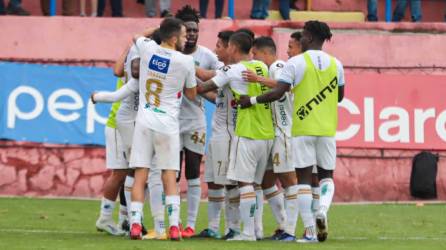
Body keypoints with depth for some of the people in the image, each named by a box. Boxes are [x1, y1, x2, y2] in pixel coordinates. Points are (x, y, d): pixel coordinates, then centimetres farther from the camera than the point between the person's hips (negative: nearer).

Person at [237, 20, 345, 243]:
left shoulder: (296, 63, -8)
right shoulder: (335, 64, 5)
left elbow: (278, 93, -14)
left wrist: (252, 101, -3)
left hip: (303, 128, -3)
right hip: (327, 129, 3)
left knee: (304, 177, 3)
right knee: (326, 175, 15)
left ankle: (310, 231, -2)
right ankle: (323, 209, -16)